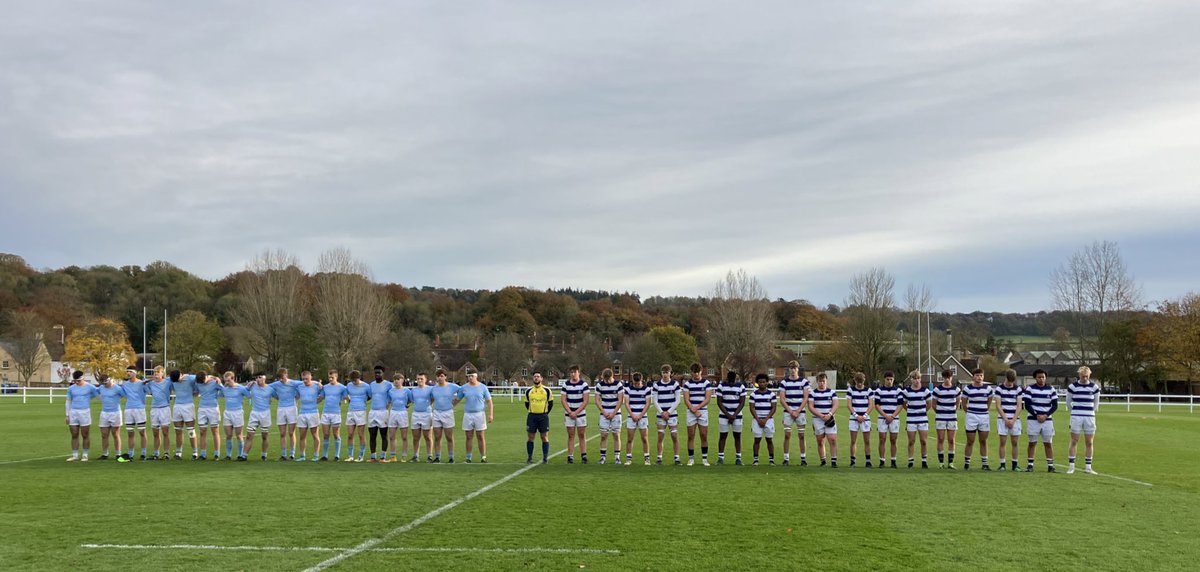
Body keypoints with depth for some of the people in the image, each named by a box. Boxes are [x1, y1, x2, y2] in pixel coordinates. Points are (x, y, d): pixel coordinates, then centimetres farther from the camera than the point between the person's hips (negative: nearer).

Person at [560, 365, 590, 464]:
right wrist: (570, 412, -10)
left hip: (581, 414, -1)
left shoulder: (584, 384, -5)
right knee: (571, 435, 2)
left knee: (582, 435, 2)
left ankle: (583, 456, 7)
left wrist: (576, 412, -13)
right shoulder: (566, 385, 1)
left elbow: (585, 401, -9)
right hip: (569, 414, 1)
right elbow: (563, 400, 0)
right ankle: (570, 457, 3)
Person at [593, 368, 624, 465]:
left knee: (616, 435, -1)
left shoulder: (618, 384, -6)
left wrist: (613, 413, -10)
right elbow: (597, 400, 3)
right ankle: (603, 456, 3)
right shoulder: (599, 385, 0)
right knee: (603, 435, -3)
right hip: (604, 414, 1)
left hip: (616, 413, -1)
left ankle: (617, 457, 5)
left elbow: (620, 400, -6)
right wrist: (604, 412, -7)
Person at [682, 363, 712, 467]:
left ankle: (704, 458, 9)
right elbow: (686, 400, -2)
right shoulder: (687, 384, 4)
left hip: (703, 412, 0)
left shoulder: (706, 383, 3)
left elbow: (708, 399, -4)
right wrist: (694, 411, -12)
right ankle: (691, 458, 8)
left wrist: (697, 407, -13)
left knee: (704, 436, 1)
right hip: (690, 413, 0)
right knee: (691, 436, 1)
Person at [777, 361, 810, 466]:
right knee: (787, 435, -3)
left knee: (801, 435, 1)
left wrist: (797, 411, -8)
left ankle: (803, 458, 7)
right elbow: (782, 399, 1)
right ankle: (786, 459, 0)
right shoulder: (784, 382, 4)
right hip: (788, 412, 0)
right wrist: (790, 411, -7)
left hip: (800, 412, 0)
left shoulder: (804, 381, 2)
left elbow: (805, 398, -1)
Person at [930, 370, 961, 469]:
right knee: (941, 440, -1)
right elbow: (933, 404, 6)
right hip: (940, 418, -2)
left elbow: (958, 402, 17)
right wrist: (939, 412, 8)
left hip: (952, 417, 2)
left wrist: (954, 411, 12)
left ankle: (950, 462, 7)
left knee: (951, 440, 2)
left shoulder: (956, 389, 3)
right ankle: (941, 462, 5)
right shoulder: (937, 389, -3)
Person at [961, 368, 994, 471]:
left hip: (984, 417, 2)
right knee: (970, 442, 0)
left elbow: (989, 403, 17)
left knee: (983, 441, 7)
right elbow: (964, 404, 7)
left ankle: (984, 463, 13)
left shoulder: (988, 388, 5)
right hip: (971, 417, -2)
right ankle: (966, 463, 8)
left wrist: (984, 411, 13)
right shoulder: (967, 389, -2)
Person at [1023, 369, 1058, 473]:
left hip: (1047, 420, 1)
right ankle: (1030, 465, 6)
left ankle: (1050, 465, 7)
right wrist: (1036, 415, -14)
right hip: (1032, 419, -1)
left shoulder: (1051, 390, 4)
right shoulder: (1030, 389, -1)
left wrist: (1045, 416, -11)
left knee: (1048, 443, 2)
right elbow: (1027, 405, -5)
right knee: (1032, 443, 2)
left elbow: (1055, 406, 2)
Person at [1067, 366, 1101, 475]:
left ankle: (1088, 467, 10)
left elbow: (1096, 402, 18)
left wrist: (1091, 411, 15)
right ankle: (1071, 466, 1)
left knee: (1089, 443, 4)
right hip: (1076, 417, -2)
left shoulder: (1094, 386, 4)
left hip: (1090, 417, 2)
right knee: (1074, 441, -1)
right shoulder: (1073, 386, -1)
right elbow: (1068, 401, 10)